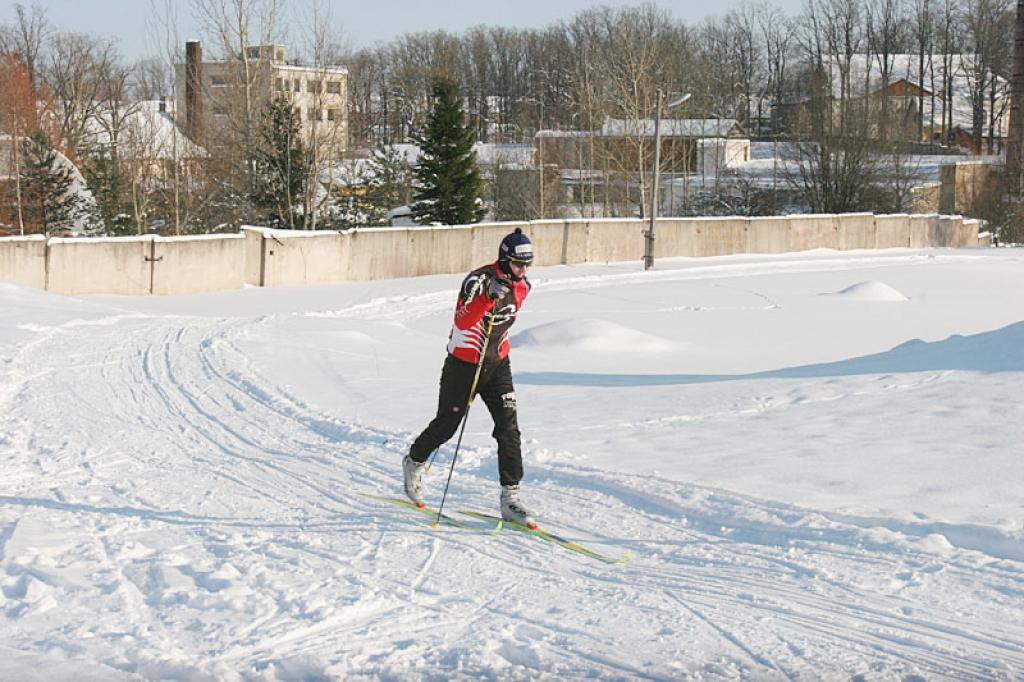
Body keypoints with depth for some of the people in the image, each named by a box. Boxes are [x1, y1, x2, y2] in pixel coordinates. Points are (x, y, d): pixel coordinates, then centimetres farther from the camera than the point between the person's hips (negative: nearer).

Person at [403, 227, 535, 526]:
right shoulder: (479, 280, -21)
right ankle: (414, 462, 39)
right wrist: (488, 298, -45)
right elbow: (462, 322, -33)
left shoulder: (521, 286, 0)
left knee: (508, 428, -7)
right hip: (464, 364, -5)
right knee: (447, 424, 9)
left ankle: (510, 498, -5)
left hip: (498, 365, 5)